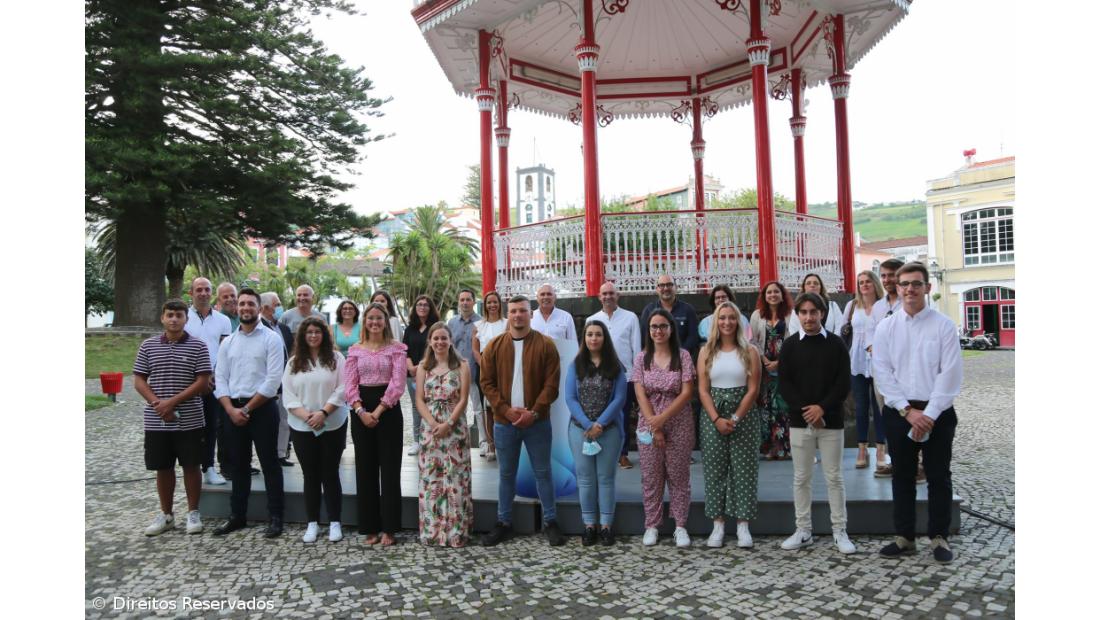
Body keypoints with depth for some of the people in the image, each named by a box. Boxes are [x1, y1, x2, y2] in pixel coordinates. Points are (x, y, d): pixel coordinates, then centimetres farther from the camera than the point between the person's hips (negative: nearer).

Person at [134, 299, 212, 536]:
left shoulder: (197, 347, -3)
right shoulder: (148, 346, 5)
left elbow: (203, 382, -8)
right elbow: (139, 380, 4)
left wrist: (173, 402, -15)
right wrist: (158, 403, -12)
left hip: (189, 420, -2)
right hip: (156, 421, 2)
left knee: (191, 466, 6)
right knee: (163, 468, 11)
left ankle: (193, 513, 19)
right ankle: (166, 514, 25)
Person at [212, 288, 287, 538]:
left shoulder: (271, 339, -4)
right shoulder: (227, 342, 11)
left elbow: (273, 380, -11)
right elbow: (220, 379, 7)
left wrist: (247, 408, -11)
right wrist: (231, 409, -7)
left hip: (262, 409, -5)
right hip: (233, 410, 5)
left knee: (269, 464, 1)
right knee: (238, 464, 13)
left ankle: (275, 518, 8)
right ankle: (237, 516, 24)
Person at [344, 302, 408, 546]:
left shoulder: (396, 348, 0)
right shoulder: (355, 350, 7)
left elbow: (398, 383, -9)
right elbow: (349, 384, 1)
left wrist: (378, 411, -15)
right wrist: (361, 411, -13)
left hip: (388, 408, -2)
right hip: (361, 410, 3)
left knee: (389, 467, 0)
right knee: (365, 467, 7)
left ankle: (388, 527, 9)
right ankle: (369, 527, 17)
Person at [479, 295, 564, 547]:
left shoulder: (546, 345, -3)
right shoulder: (494, 346, 3)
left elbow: (551, 384, -7)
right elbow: (487, 383, 0)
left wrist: (534, 412, -15)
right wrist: (506, 410, -11)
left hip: (537, 422, -1)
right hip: (504, 422, 2)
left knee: (543, 473, 8)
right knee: (506, 474, 12)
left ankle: (550, 522, 21)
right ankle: (503, 523, 24)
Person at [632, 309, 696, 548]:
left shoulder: (683, 355, -2)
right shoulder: (642, 357, 3)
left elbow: (686, 393, -8)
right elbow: (640, 394, -2)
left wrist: (663, 418, -16)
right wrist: (654, 426, -11)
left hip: (679, 425, -1)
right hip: (649, 425, 2)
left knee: (679, 476, 5)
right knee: (651, 478, 7)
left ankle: (681, 526, 15)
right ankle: (651, 526, 17)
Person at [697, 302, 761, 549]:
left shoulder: (749, 352, 0)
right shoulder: (706, 352, 4)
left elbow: (752, 390, -4)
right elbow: (703, 390, 0)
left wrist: (735, 418, -13)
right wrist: (717, 419, -12)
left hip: (744, 417, -1)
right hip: (712, 418, 1)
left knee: (743, 469, 2)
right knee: (715, 470, 4)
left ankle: (743, 525, 10)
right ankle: (718, 524, 12)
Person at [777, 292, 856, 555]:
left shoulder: (836, 343, 1)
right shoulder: (790, 345, 3)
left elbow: (844, 382, -3)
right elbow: (784, 383, 0)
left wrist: (822, 408, -14)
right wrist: (805, 410, -12)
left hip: (831, 420, -1)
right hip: (800, 420, 1)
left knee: (834, 477, 5)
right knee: (801, 477, 7)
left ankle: (840, 531, 15)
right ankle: (803, 530, 16)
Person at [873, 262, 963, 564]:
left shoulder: (943, 325, -3)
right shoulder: (885, 328, 3)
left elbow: (950, 374, -8)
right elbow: (883, 373, -2)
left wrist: (929, 415, -13)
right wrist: (908, 412, -10)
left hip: (937, 412, -2)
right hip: (899, 412, 2)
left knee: (939, 477, 7)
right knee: (902, 477, 10)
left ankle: (939, 537, 20)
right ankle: (904, 537, 21)